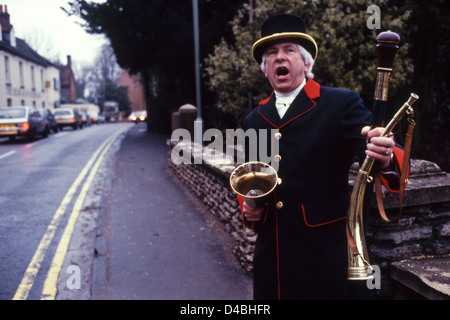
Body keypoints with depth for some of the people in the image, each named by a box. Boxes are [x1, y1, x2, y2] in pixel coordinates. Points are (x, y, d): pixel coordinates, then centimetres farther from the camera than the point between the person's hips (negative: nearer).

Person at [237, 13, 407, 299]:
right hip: (270, 254, 5)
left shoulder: (341, 104, -6)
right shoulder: (254, 120, 9)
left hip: (324, 252, -4)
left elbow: (376, 147, -19)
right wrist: (247, 206, -2)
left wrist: (386, 157, -41)